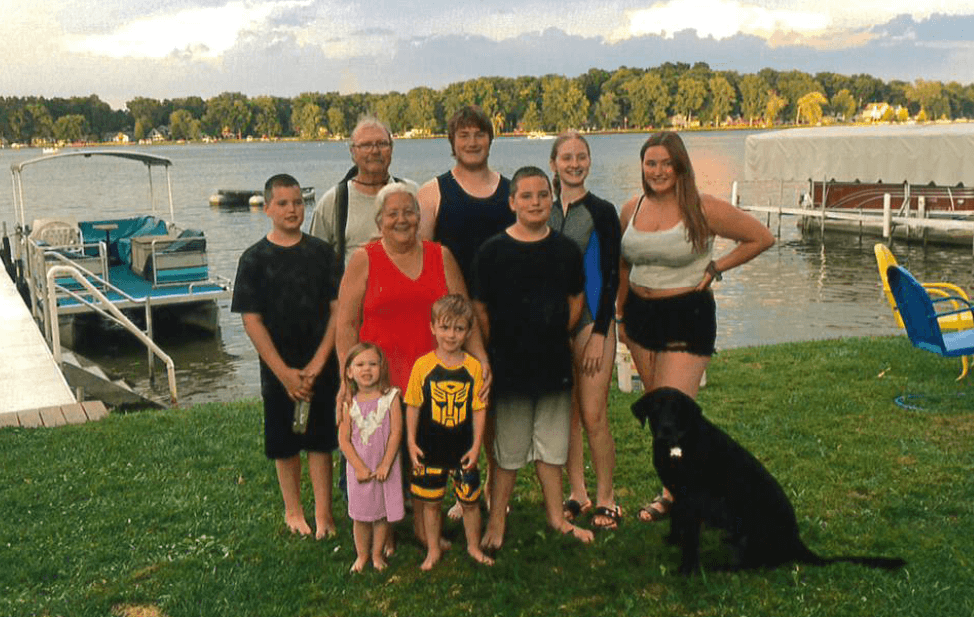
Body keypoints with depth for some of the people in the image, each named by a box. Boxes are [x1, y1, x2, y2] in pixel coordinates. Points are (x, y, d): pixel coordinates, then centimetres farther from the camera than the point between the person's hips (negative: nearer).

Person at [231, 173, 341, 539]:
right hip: (278, 369, 0)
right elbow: (251, 320, -6)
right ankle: (293, 511, 26)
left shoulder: (321, 252, 1)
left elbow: (337, 309, -1)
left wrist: (318, 363, -11)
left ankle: (323, 514, 15)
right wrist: (285, 373, -12)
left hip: (321, 366, 1)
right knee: (285, 443, 10)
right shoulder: (255, 259, -4)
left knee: (320, 439, 6)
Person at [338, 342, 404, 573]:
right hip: (359, 468, 1)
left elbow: (395, 433, -10)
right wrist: (359, 467, -11)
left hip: (385, 467, 0)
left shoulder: (390, 397, -8)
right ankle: (361, 555, 29)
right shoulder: (349, 402, -5)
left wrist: (385, 465, -13)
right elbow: (344, 439, -5)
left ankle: (377, 554, 29)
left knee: (383, 513, 10)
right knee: (360, 515, 10)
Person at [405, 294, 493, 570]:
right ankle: (433, 550, 30)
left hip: (463, 450, 1)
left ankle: (474, 546, 33)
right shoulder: (422, 366, -8)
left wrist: (476, 446, -4)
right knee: (430, 502, 11)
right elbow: (413, 407, -2)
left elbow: (478, 409, -1)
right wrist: (411, 443, -4)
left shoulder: (473, 367, -6)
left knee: (470, 500, 12)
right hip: (430, 450, -1)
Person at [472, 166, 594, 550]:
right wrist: (499, 350, -3)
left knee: (552, 445, 14)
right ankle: (496, 522, 18)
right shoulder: (493, 251, -7)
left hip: (554, 363, 3)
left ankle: (556, 517, 28)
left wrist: (555, 336, 6)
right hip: (510, 367, -3)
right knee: (508, 450, 5)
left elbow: (576, 300, 14)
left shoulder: (565, 249, 3)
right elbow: (479, 309, -3)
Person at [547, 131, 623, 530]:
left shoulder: (602, 212, -1)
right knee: (565, 414, 8)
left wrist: (599, 334, -11)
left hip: (592, 320, -4)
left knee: (593, 416, -6)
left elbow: (611, 277, -5)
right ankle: (578, 493, 21)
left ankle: (606, 498, 8)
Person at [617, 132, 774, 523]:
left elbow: (761, 238, -3)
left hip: (689, 317, -6)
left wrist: (715, 268, -7)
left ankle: (672, 492, 13)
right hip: (641, 315, 6)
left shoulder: (703, 209, -11)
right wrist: (622, 315, 16)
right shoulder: (631, 210, 4)